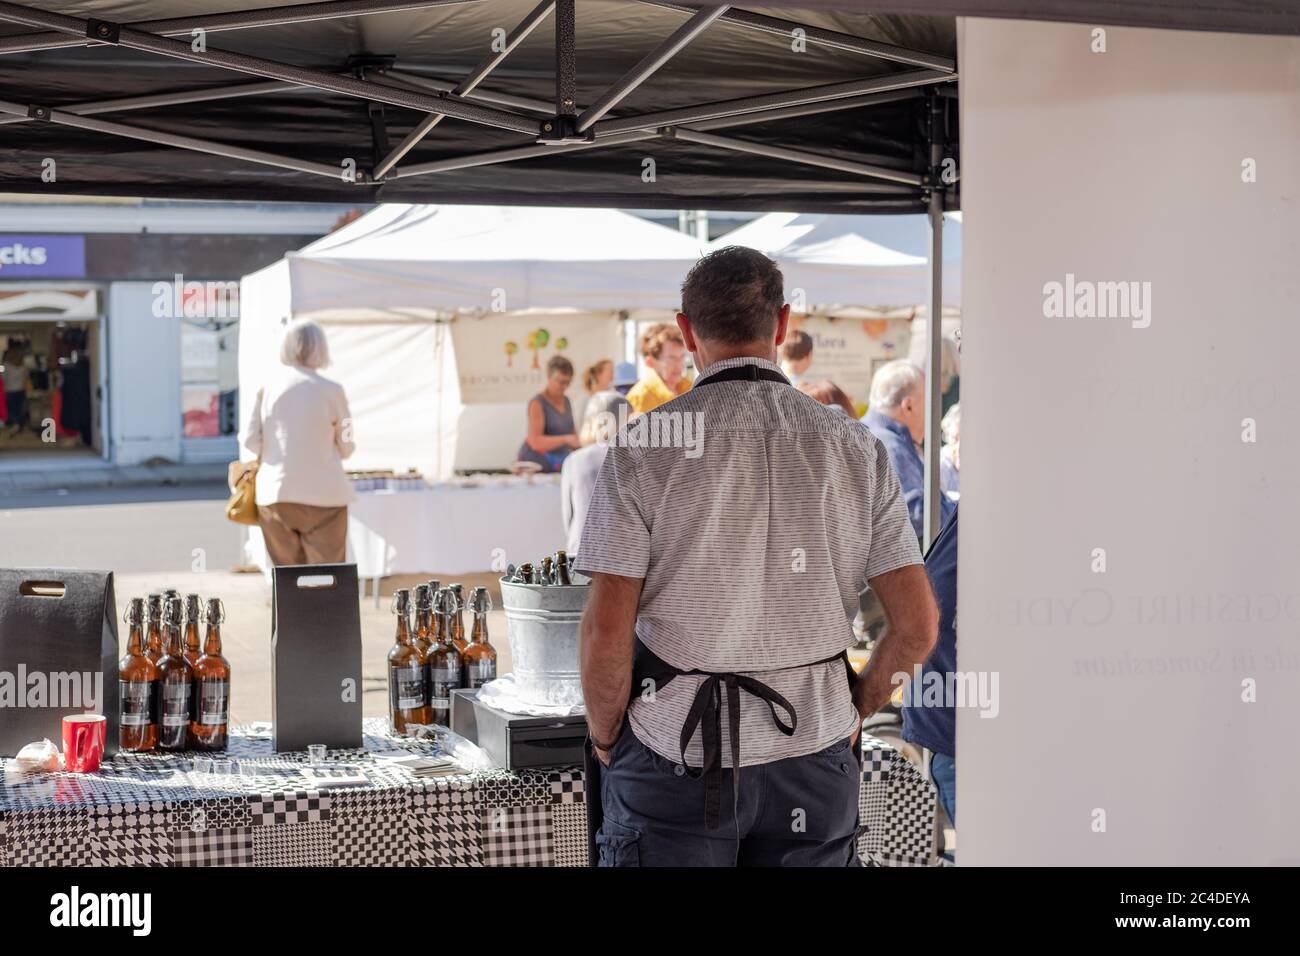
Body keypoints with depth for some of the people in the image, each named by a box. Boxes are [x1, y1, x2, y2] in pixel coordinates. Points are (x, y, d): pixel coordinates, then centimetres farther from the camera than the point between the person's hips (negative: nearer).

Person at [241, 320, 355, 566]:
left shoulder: (267, 389, 1)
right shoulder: (331, 391, -7)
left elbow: (250, 440, 0)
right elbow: (346, 448, 0)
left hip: (275, 494, 3)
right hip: (323, 496, -3)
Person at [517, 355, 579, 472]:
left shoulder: (566, 401, 10)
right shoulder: (537, 403, -10)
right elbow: (535, 442, -19)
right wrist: (566, 439, -29)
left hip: (560, 465, 6)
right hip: (536, 463, -6)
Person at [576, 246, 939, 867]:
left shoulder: (644, 449, -7)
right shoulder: (854, 448, 1)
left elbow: (606, 630, -12)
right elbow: (917, 625, -1)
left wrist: (605, 739, 5)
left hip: (676, 752, -2)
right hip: (812, 748, 3)